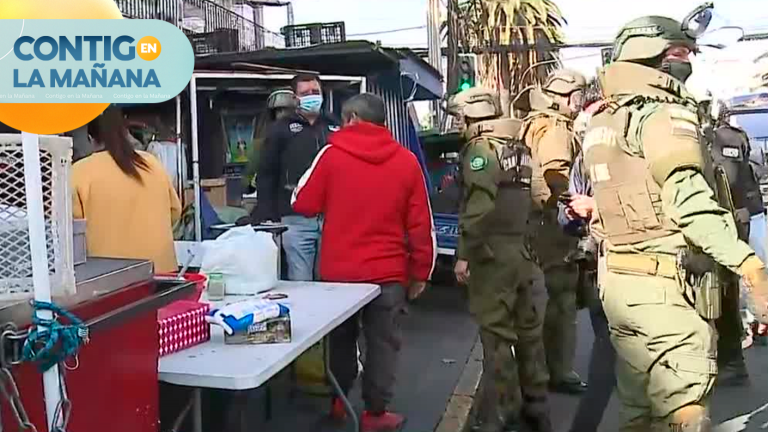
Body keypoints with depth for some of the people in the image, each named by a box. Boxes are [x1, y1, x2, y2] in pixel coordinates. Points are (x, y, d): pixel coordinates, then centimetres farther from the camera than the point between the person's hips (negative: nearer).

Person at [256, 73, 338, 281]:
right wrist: (267, 218, -5)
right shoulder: (281, 129, 7)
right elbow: (266, 176, 4)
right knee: (300, 281, -1)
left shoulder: (335, 128, 15)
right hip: (296, 219, -2)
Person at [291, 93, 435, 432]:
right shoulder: (406, 160, -1)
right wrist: (420, 272, 7)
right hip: (388, 271, -1)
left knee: (341, 336, 19)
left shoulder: (331, 154, -5)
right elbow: (421, 222, -1)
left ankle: (337, 401, 33)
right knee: (383, 341, 10)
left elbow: (304, 204, 1)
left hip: (339, 270, 1)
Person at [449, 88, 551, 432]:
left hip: (494, 253, -8)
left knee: (497, 335, -2)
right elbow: (533, 199, 14)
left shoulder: (482, 149, -10)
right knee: (528, 330, 14)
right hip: (525, 250, 8)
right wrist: (528, 243, 17)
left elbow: (478, 209, -21)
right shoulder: (521, 148, 14)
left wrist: (464, 254, -17)